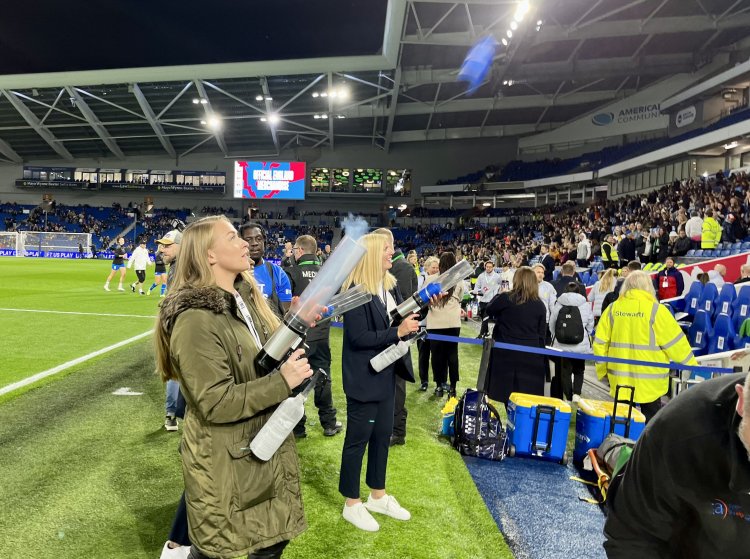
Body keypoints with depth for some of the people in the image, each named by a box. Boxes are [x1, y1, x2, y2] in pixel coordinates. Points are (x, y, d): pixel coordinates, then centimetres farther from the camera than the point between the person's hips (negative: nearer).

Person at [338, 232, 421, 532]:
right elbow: (358, 338, -24)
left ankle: (378, 495, 36)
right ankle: (352, 504, 23)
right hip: (364, 376, -8)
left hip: (387, 372, 8)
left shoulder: (389, 284, 6)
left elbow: (400, 318, 10)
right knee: (358, 438, 6)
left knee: (382, 434, 18)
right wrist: (398, 332, -25)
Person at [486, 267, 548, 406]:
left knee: (507, 391, 7)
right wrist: (538, 351, 14)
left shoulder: (506, 298, -8)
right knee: (528, 395, 6)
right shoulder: (540, 305, 1)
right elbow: (542, 334, 5)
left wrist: (499, 296, 24)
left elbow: (489, 310, 11)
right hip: (531, 355, 2)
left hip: (506, 352, -2)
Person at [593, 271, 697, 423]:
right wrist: (691, 366, 7)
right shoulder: (656, 310, -10)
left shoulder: (612, 308, 1)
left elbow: (600, 342, 3)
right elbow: (675, 342, -7)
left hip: (620, 377, 3)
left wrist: (602, 370, 14)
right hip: (649, 380, -3)